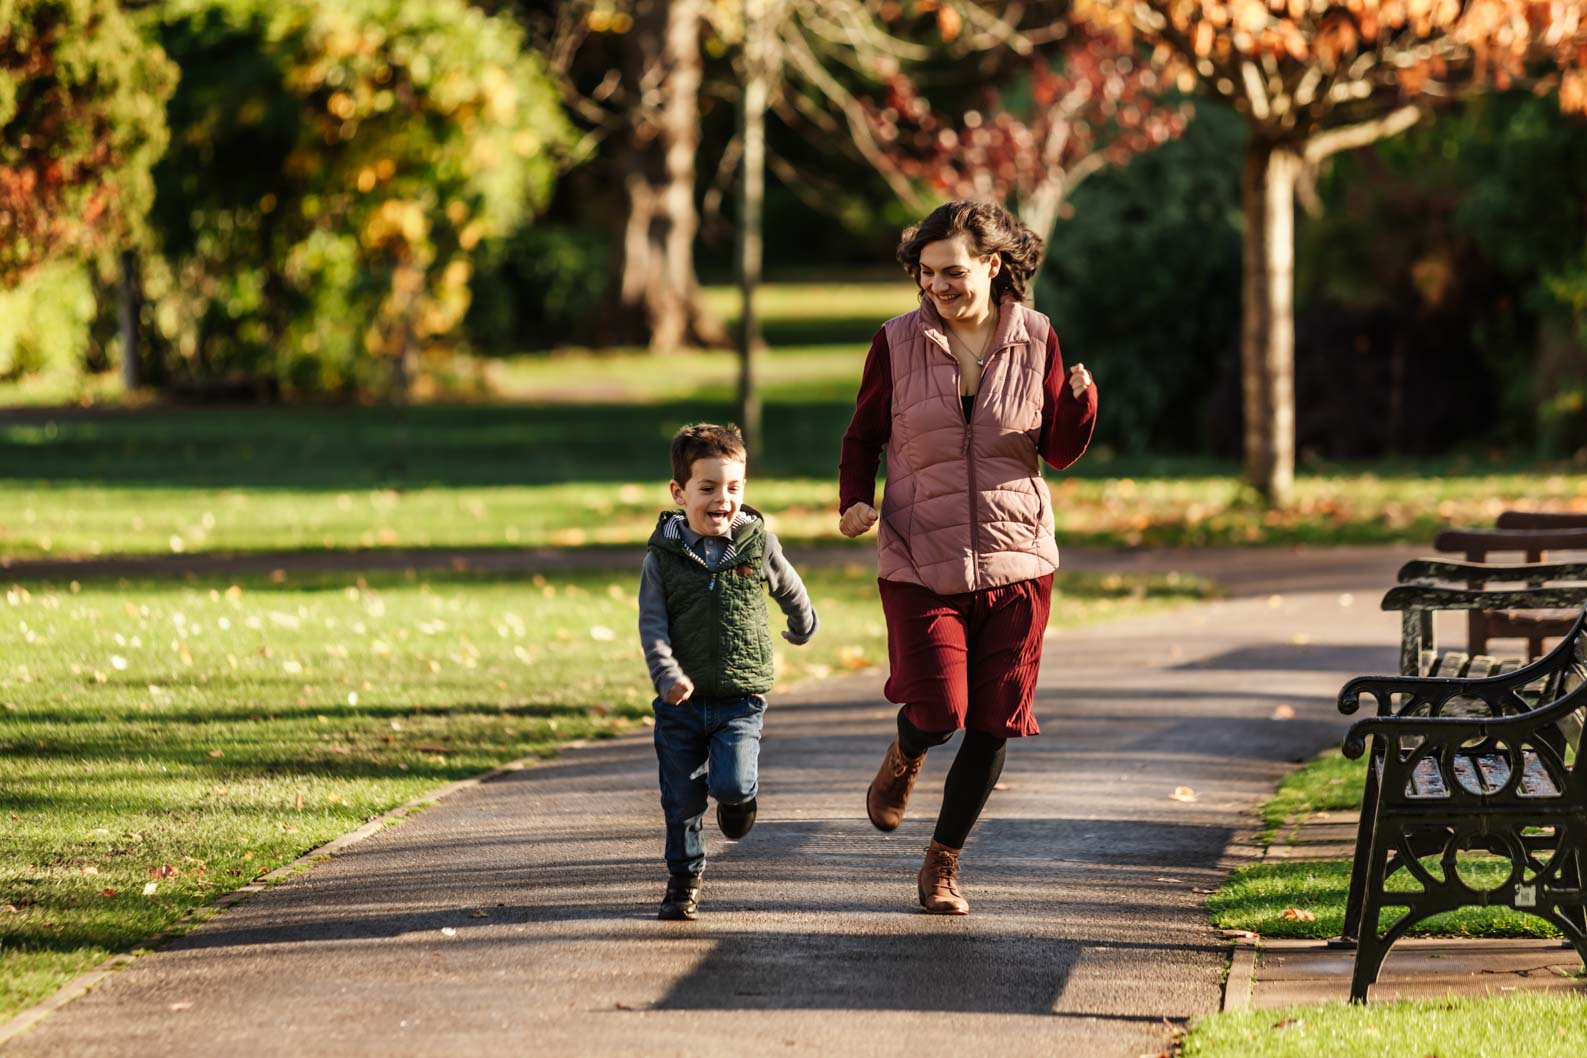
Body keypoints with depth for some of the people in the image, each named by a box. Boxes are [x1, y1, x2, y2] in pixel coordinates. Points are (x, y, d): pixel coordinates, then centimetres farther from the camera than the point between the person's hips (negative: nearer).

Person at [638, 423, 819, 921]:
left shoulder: (759, 545, -3)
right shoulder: (663, 557, -5)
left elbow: (790, 591, 17)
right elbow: (652, 626, -9)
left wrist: (802, 628, 34)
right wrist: (667, 674, -25)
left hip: (741, 698, -1)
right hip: (681, 702, 1)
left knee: (731, 784, -18)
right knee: (682, 801, 7)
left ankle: (740, 797, 18)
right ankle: (683, 882, 25)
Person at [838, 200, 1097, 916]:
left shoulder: (1035, 341, 1)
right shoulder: (897, 344, -2)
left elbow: (1060, 452, 4)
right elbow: (863, 435, 9)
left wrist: (1081, 400, -15)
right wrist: (855, 500, -9)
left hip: (1014, 561, 2)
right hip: (920, 562, -1)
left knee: (992, 727, 2)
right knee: (937, 711, -16)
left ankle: (942, 864, 21)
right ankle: (904, 759, 23)